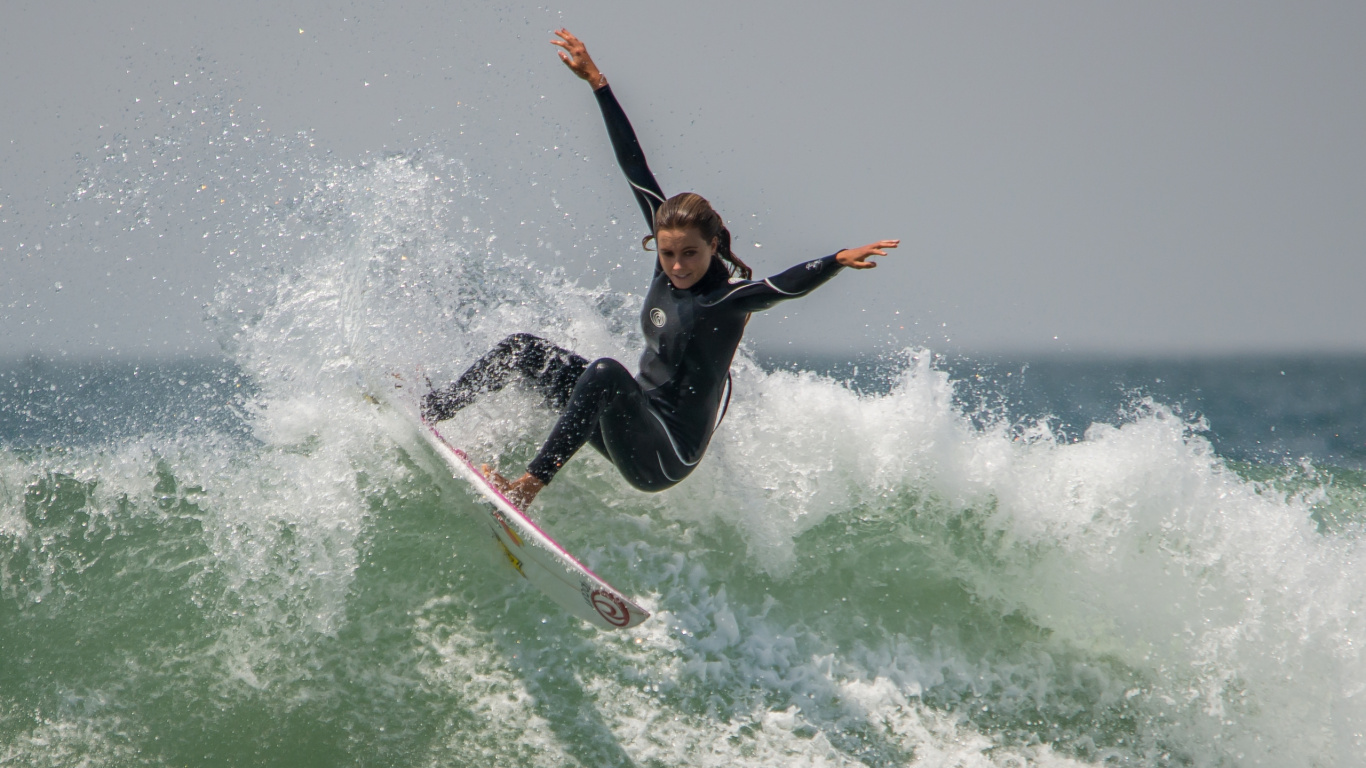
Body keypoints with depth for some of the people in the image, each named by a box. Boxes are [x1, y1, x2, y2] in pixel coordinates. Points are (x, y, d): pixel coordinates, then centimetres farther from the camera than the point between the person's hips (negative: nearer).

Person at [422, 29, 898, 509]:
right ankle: (427, 413, 13)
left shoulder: (729, 297, -19)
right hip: (636, 424, 8)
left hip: (667, 458, -8)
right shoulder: (670, 263, -1)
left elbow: (788, 285, -39)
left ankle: (529, 485, -33)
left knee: (606, 372, -35)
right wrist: (597, 83, 4)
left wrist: (838, 261, -59)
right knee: (523, 349, 7)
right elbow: (635, 168, 1)